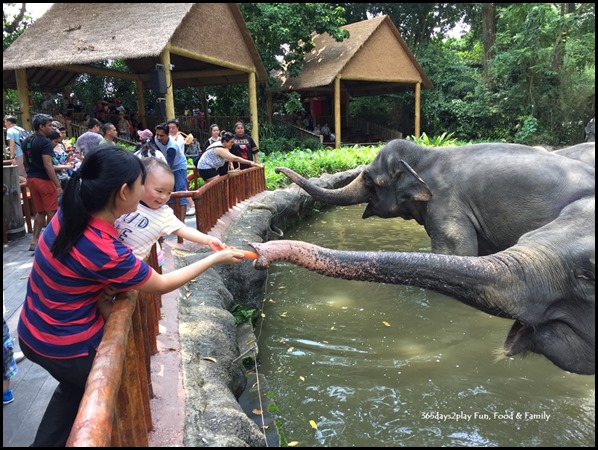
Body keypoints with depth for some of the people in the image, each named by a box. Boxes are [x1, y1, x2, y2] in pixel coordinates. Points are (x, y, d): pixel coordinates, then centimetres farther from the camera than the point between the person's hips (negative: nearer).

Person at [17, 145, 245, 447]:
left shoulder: (70, 214, -11)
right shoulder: (105, 252, -33)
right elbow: (161, 285, -17)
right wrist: (216, 258, -10)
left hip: (33, 331, 7)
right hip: (64, 346, -7)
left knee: (75, 388, 31)